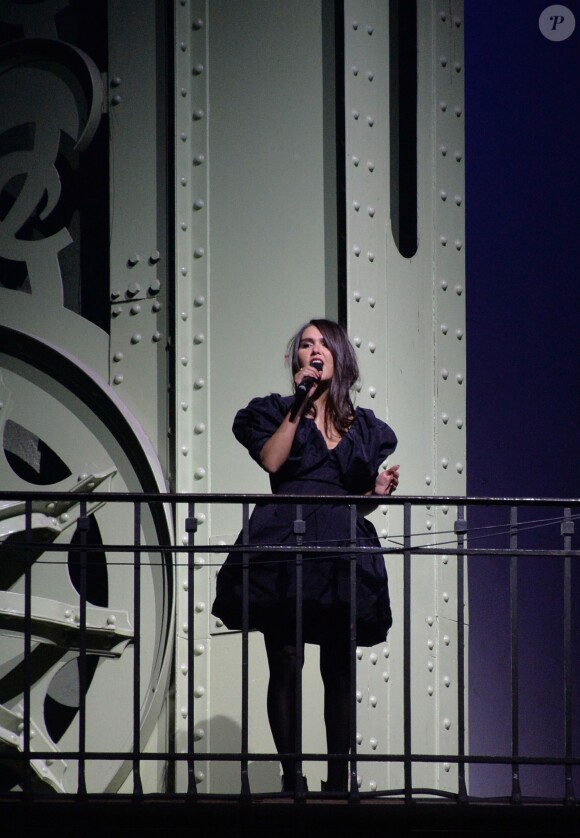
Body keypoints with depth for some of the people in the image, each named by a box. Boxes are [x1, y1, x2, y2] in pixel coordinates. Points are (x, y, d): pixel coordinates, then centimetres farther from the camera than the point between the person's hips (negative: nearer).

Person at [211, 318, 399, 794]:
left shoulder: (364, 427, 20)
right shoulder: (278, 411, 14)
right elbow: (271, 460, -6)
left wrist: (379, 492, 1)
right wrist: (301, 403, -3)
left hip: (343, 551, 2)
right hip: (285, 544, -2)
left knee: (339, 669, 2)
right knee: (285, 662, -9)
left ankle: (338, 778, 6)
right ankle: (292, 777, -6)